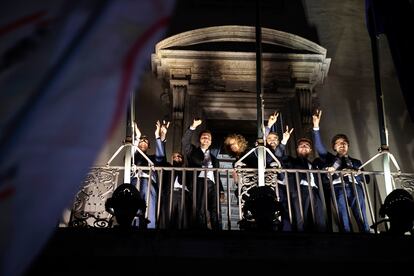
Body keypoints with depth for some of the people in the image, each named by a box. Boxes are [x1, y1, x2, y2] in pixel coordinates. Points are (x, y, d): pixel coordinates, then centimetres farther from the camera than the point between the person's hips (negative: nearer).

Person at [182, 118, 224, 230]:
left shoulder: (213, 156, 27)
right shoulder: (193, 151, 20)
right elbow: (185, 141, 1)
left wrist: (221, 190, 13)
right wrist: (193, 127, -8)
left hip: (212, 184, 3)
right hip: (199, 182, -3)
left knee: (216, 214, -7)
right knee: (200, 212, -13)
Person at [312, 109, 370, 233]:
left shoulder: (356, 162, 30)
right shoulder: (330, 159, 27)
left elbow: (366, 179, 19)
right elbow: (318, 145, 13)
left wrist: (355, 173, -1)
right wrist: (316, 126, 2)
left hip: (354, 187, 1)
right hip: (338, 188, -1)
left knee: (361, 217, -16)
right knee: (344, 218, -18)